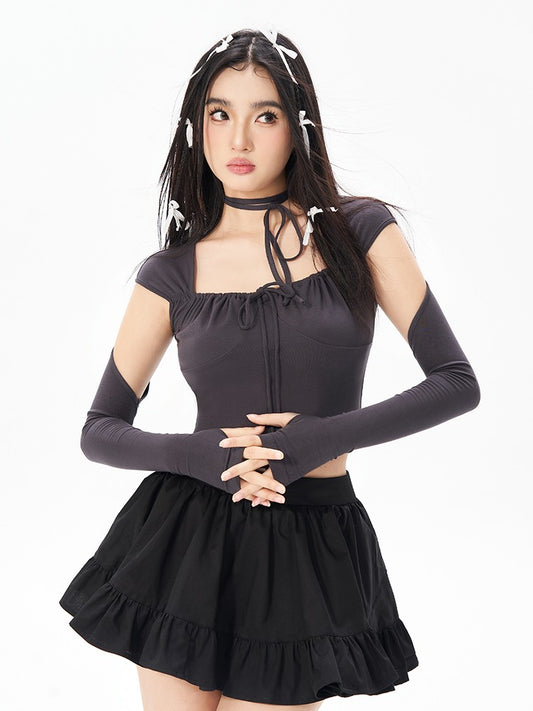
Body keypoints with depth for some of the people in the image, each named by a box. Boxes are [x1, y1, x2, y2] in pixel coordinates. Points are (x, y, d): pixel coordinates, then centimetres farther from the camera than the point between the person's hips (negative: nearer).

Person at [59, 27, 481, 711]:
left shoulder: (360, 230, -1)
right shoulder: (173, 272, 2)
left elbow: (456, 383, -4)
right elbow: (101, 430, 5)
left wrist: (320, 438, -15)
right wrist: (205, 453, -14)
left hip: (311, 553, -1)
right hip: (187, 540, 1)